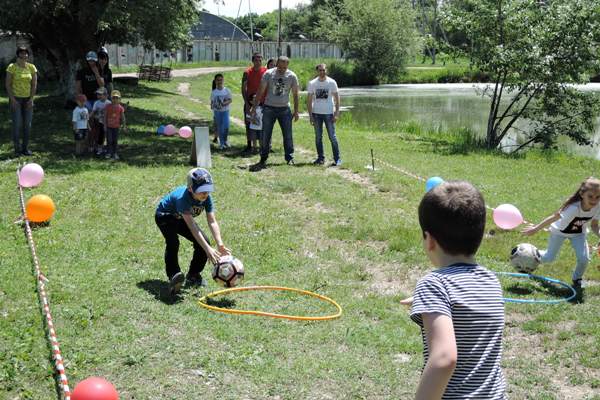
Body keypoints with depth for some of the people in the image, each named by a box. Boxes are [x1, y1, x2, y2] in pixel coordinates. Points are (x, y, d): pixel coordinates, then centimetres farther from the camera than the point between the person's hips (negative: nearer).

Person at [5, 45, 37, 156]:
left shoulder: (31, 67, 3)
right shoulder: (12, 67, -6)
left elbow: (34, 84, 5)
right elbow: (8, 84, -6)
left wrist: (31, 99, -3)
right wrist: (12, 99, -12)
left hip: (28, 99, 3)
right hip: (15, 99, -3)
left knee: (28, 124, 4)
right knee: (17, 124, -6)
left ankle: (25, 148, 13)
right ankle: (17, 148, 0)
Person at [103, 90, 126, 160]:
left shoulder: (120, 108, -2)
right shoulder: (108, 106, -6)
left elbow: (122, 117, 3)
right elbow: (105, 116, -2)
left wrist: (124, 126, 0)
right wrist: (105, 125, -5)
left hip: (116, 126, 2)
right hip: (109, 126, -2)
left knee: (115, 140, 7)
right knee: (109, 140, -3)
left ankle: (114, 153, 17)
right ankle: (108, 153, 6)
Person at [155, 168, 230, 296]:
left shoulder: (206, 197, -24)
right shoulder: (182, 197, -42)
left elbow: (212, 222, -27)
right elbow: (192, 226, -48)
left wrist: (220, 245, -40)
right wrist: (208, 249, -53)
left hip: (181, 218, 6)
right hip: (164, 216, -6)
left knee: (204, 242, -8)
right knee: (173, 242, -33)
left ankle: (193, 275, 11)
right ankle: (174, 276, -33)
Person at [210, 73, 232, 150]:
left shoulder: (227, 90, -2)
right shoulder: (213, 92, -1)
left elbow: (230, 100, -3)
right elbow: (212, 102, 3)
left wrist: (225, 103, -21)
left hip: (225, 111, -1)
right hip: (217, 111, 1)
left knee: (226, 126, -11)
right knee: (219, 127, 4)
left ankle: (225, 140, 12)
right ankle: (221, 143, 14)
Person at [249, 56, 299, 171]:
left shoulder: (292, 76, -3)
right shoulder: (268, 74, -6)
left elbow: (295, 94, 5)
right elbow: (261, 91, -1)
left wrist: (296, 111, 3)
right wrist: (254, 107, -3)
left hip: (284, 109, 1)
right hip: (269, 108, -1)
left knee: (288, 135, 4)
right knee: (265, 136, 2)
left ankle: (290, 158, 16)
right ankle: (263, 160, 9)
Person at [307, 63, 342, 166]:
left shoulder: (332, 82, -2)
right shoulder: (312, 83, 2)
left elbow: (337, 98, 0)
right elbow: (309, 100, 6)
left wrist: (336, 113, -8)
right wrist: (310, 115, 0)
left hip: (329, 113, -2)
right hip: (316, 113, 2)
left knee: (332, 137, -3)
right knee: (318, 137, 7)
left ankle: (337, 159, 1)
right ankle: (320, 158, 15)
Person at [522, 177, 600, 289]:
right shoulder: (574, 208, -42)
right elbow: (554, 218, -31)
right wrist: (535, 229, -23)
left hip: (578, 233, 3)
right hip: (560, 231, -3)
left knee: (584, 258, -15)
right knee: (549, 258, 7)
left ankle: (577, 279, 15)